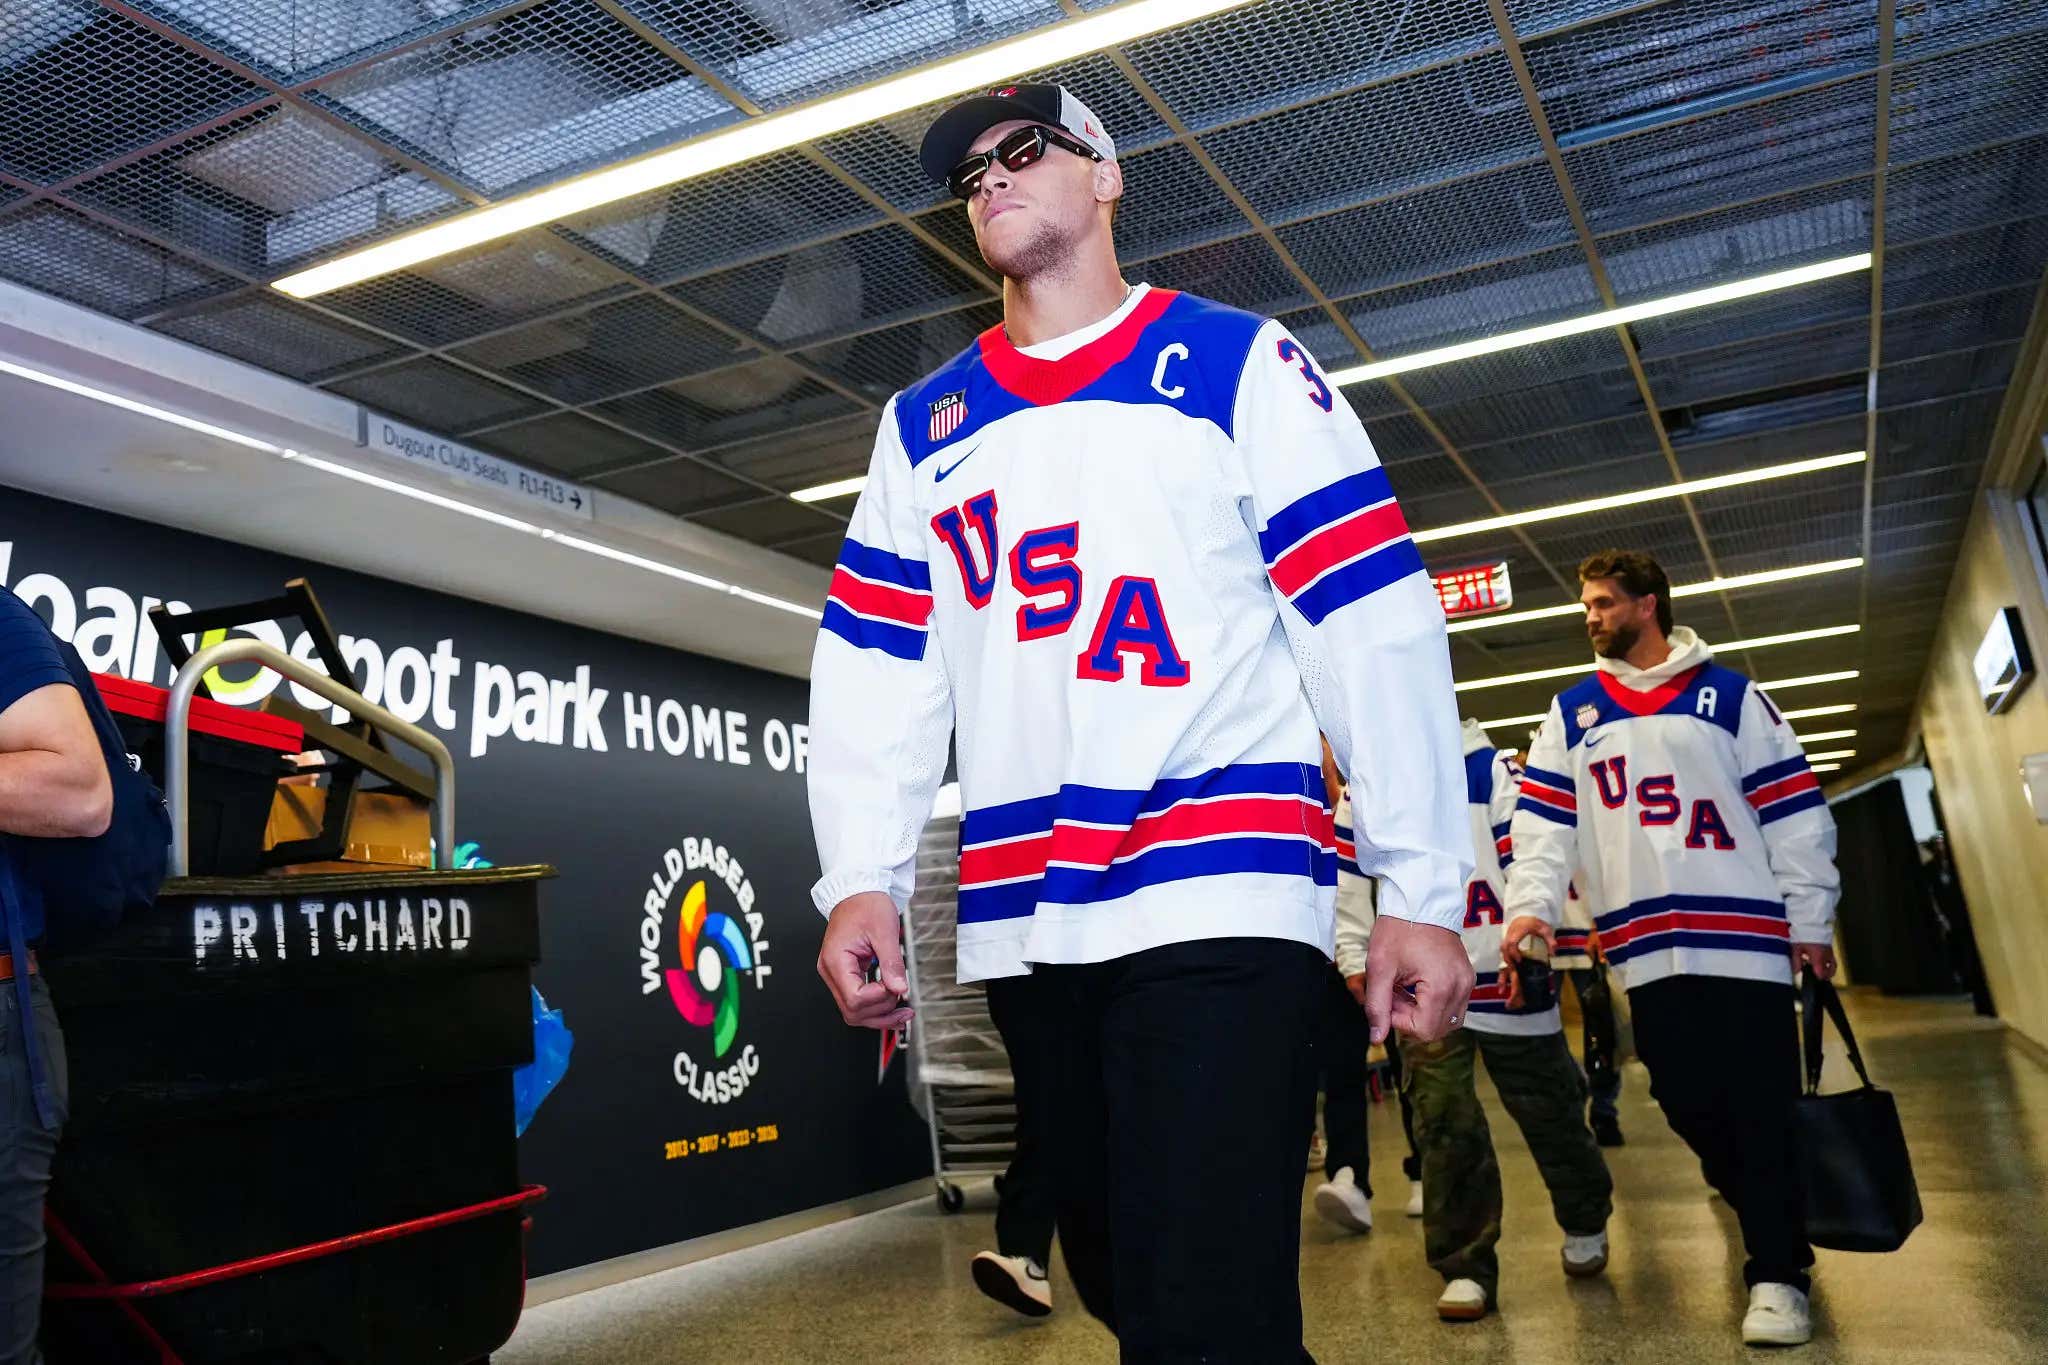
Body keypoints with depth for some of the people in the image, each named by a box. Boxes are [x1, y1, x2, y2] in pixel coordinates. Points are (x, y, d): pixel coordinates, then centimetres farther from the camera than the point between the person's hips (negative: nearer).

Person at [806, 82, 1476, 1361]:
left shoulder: (1237, 362, 3)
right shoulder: (922, 424, 16)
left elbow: (1374, 623, -3)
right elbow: (872, 668, 11)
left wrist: (1422, 887, -8)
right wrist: (863, 881, -2)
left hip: (1222, 902, -4)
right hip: (1022, 923, 5)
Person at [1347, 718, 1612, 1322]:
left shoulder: (1493, 772, -7)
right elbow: (1346, 877, 12)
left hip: (1504, 978, -2)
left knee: (1548, 1112, 13)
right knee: (1444, 1124, -3)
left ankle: (1585, 1222, 40)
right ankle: (1466, 1268, 10)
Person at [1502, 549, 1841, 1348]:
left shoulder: (1730, 695, 4)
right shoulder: (1571, 713, 12)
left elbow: (1794, 812, 3)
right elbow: (1543, 820, 5)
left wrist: (1812, 924, -1)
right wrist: (1532, 905, -8)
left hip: (1744, 937, -3)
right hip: (1645, 949, 3)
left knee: (1762, 1110, -1)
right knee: (1684, 1100, 7)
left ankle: (1777, 1274, 9)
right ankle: (1758, 1204, 31)